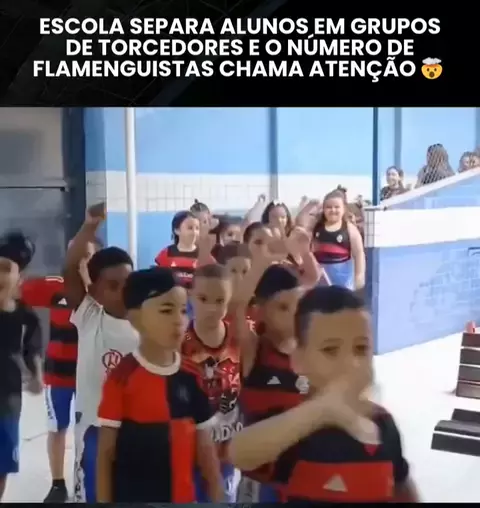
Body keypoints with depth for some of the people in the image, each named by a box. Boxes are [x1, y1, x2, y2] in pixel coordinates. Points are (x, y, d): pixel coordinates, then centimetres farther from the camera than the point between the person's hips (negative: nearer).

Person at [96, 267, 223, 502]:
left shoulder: (191, 376, 0)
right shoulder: (121, 377, -13)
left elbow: (204, 447, 7)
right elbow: (106, 452, -7)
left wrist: (217, 499, 5)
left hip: (183, 497, 4)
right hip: (132, 496, -4)